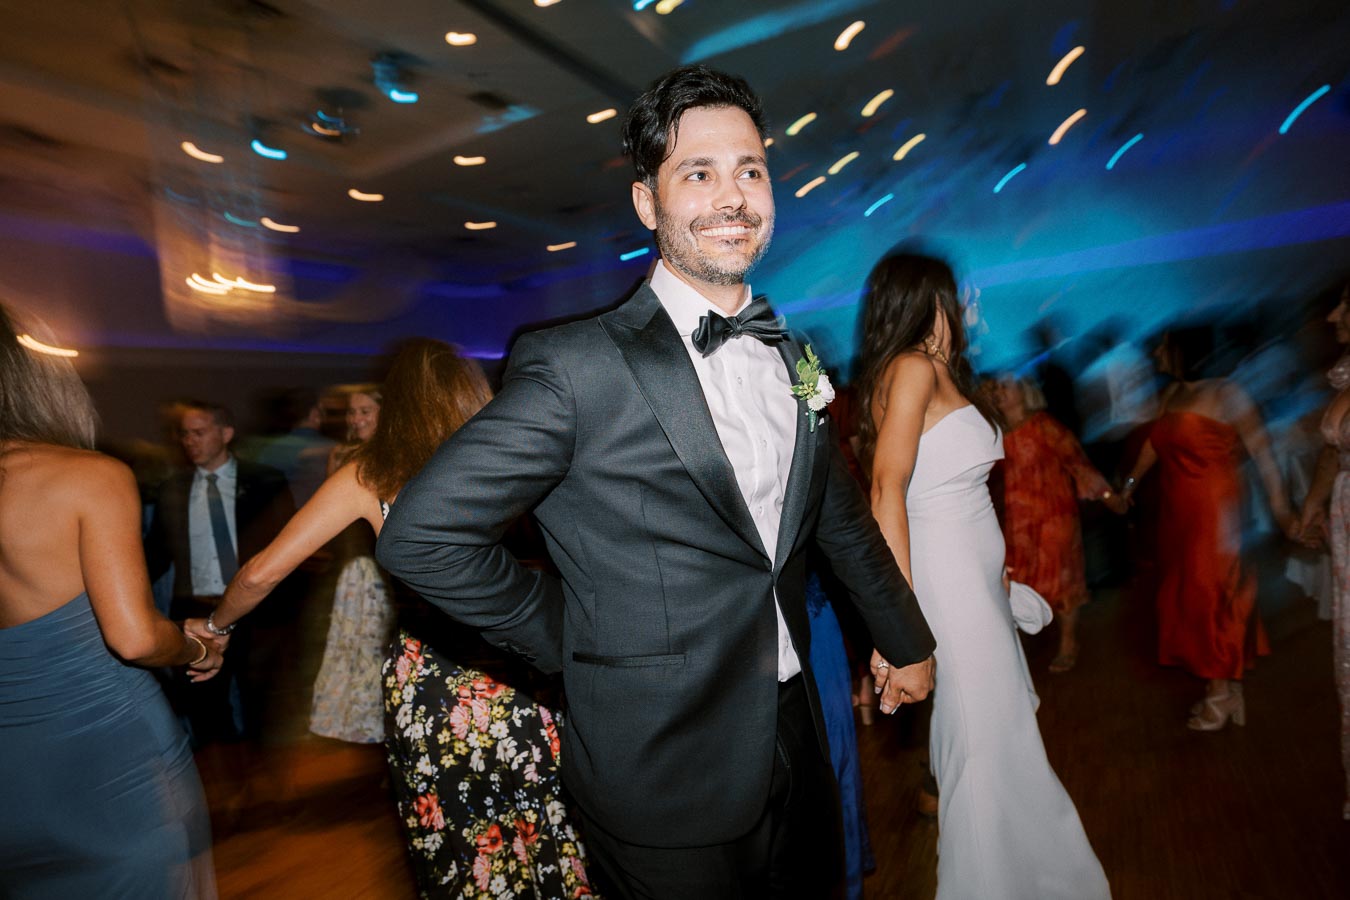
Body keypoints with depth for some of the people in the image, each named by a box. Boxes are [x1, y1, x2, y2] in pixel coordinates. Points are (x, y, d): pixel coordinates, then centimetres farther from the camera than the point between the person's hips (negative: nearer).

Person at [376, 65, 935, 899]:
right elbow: (420, 535, -17)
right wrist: (576, 640, -9)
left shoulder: (795, 362, 3)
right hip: (663, 776, -6)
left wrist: (905, 638, 23)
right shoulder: (576, 366, -18)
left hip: (798, 743, 6)